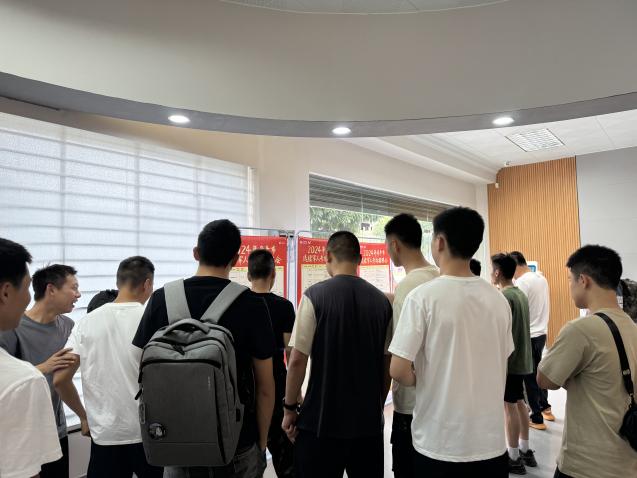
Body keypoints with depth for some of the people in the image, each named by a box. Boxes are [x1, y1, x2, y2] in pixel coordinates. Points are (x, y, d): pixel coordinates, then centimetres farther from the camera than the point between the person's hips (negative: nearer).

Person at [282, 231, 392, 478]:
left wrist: (290, 407, -1)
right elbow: (387, 365, 5)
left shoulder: (315, 295, -12)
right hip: (369, 419, 4)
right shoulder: (381, 300, -1)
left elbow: (297, 360, -13)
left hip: (322, 420, -3)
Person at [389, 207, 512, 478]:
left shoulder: (423, 297, -16)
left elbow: (399, 371, -16)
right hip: (492, 442, 5)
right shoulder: (498, 299, 0)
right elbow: (502, 370, 10)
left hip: (440, 445, -4)